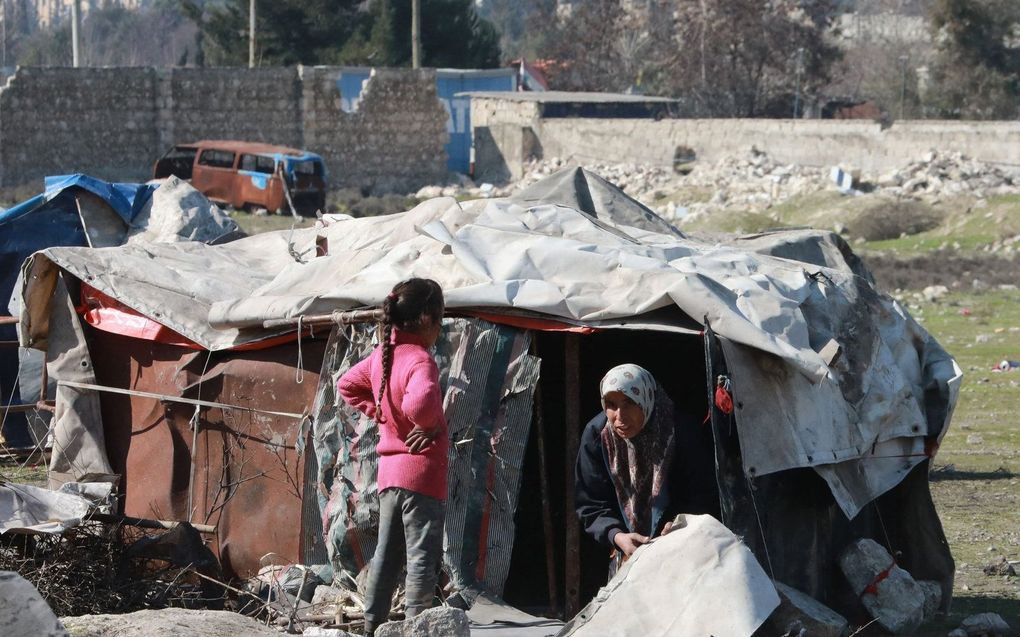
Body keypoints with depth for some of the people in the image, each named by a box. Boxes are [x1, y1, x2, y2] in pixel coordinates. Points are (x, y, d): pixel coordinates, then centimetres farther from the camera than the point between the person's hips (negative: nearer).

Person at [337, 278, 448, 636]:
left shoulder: (381, 356, 7)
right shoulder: (420, 360, -20)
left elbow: (347, 386, 23)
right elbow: (420, 402, -40)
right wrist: (432, 425, -19)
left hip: (390, 470, 8)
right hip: (421, 472, -8)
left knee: (386, 556, 14)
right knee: (423, 559, -4)